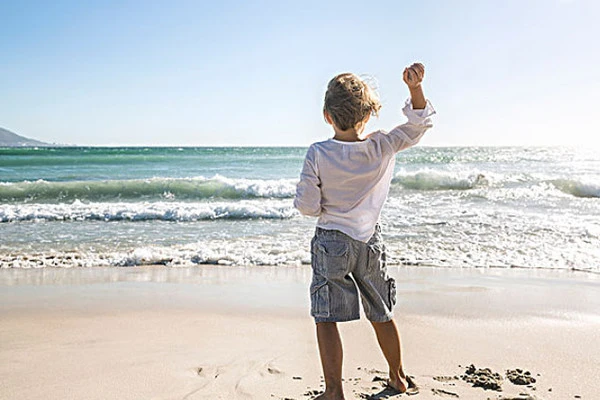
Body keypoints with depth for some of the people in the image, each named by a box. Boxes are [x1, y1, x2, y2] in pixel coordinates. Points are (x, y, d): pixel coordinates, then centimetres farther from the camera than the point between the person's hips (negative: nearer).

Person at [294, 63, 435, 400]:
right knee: (382, 316, 19)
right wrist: (415, 87, -16)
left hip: (331, 242, -3)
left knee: (326, 319, 4)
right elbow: (419, 124, -1)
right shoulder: (382, 147, -10)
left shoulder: (318, 154, -15)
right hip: (370, 240, 3)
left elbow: (307, 206, -13)